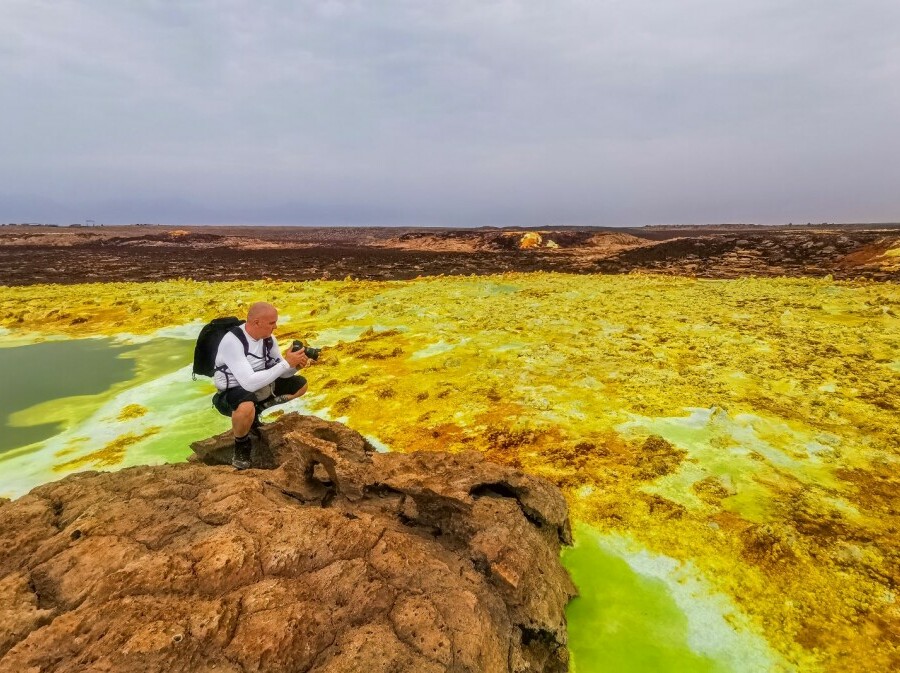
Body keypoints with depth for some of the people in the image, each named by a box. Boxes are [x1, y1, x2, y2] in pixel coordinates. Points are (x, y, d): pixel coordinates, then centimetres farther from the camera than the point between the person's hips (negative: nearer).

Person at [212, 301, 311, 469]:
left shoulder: (268, 338, -7)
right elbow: (249, 383, -36)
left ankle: (255, 411, 12)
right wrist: (286, 363, -35)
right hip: (233, 392, -7)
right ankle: (241, 443, -7)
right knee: (246, 408, -41)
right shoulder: (231, 342, -29)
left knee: (300, 385, 6)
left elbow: (281, 372, 0)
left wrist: (295, 366, -23)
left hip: (260, 386, 7)